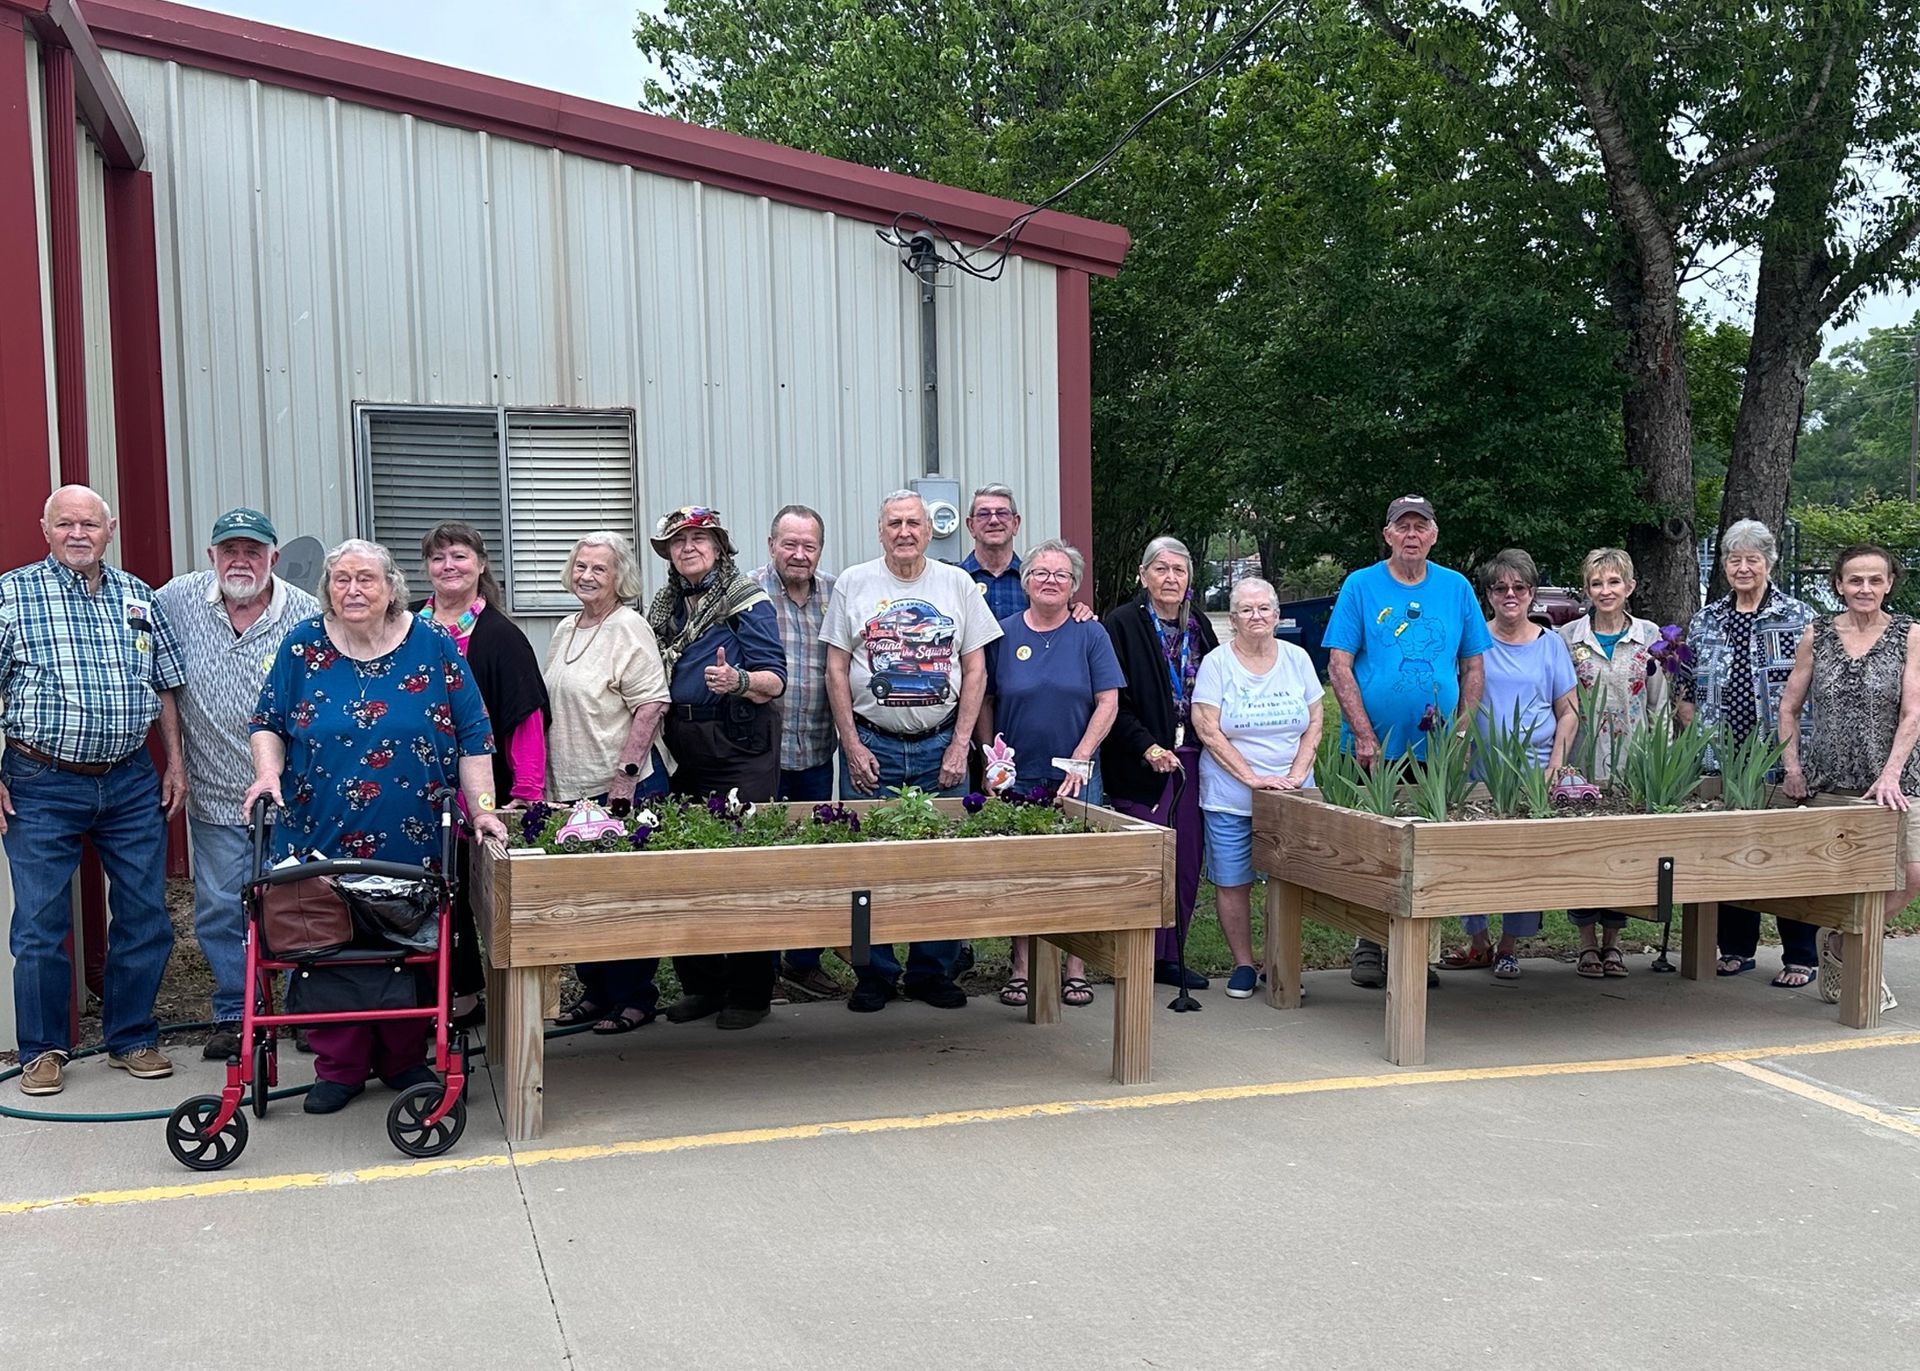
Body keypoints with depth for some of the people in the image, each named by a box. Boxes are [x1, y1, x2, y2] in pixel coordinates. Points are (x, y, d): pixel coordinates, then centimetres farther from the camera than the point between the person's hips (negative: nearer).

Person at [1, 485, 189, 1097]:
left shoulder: (137, 596, 8)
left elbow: (166, 685, 14)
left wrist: (174, 762, 9)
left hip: (131, 782, 3)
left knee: (144, 918, 7)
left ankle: (132, 1038, 21)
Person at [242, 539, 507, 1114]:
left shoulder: (432, 647, 1)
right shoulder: (303, 647, 3)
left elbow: (472, 735, 0)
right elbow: (268, 723, 9)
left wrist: (483, 807, -8)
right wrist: (269, 772, -10)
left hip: (412, 842, 0)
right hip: (320, 838, 0)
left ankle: (404, 1059, 20)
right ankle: (338, 1066, 14)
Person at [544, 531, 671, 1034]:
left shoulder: (629, 628, -9)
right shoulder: (565, 630, 15)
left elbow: (651, 705, -16)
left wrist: (626, 773, -20)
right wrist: (549, 782, 19)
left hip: (620, 788, -8)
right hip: (570, 786, 8)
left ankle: (635, 998, 10)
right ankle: (595, 990, 25)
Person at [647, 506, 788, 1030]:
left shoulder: (748, 602, -3)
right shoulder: (665, 605, 15)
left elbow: (774, 681, -10)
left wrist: (738, 681, -29)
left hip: (739, 750, -6)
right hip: (681, 748, 6)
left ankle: (750, 991, 4)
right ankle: (701, 983, 18)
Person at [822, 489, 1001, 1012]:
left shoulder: (957, 584, 6)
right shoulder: (853, 583, 3)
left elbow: (975, 669, 6)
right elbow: (836, 669, 2)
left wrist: (959, 747, -2)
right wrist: (853, 747, -5)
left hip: (940, 746, 1)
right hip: (872, 744, -1)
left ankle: (933, 971, 16)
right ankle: (874, 974, 13)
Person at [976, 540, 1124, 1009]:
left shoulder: (1090, 635, 2)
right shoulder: (1003, 634, 2)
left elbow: (1108, 702, -2)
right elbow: (984, 703, 5)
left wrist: (1080, 760, -10)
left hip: (1075, 777, 0)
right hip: (1017, 777, 0)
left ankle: (1076, 968, 11)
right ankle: (1020, 968, 14)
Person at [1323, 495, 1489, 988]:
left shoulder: (1456, 588, 8)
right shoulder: (1360, 586, -1)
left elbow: (1473, 666, 12)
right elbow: (1339, 666, -5)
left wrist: (1463, 729, 0)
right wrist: (1365, 736, -12)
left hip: (1436, 750, 3)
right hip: (1372, 750, -2)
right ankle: (1368, 945, 14)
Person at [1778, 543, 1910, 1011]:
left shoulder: (1908, 635, 0)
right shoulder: (1816, 636, 5)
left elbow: (1912, 714, -6)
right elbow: (1789, 708, 11)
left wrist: (1890, 775, -16)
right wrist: (1792, 768, 1)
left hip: (1890, 781, -1)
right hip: (1826, 779, 1)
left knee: (1910, 876, -10)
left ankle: (1843, 943, 11)